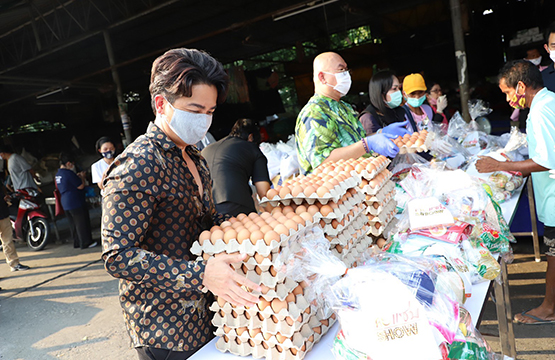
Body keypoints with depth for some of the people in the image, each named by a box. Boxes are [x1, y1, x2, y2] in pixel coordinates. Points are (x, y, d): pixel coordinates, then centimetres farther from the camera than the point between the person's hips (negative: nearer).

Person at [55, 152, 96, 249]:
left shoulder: (58, 174, 12)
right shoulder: (69, 173, -18)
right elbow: (81, 186, -17)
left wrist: (77, 177, 17)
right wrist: (82, 177, 0)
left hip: (65, 203, 9)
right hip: (75, 202, -9)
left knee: (73, 224, 15)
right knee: (82, 222, -1)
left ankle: (77, 242, 22)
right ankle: (85, 242, 3)